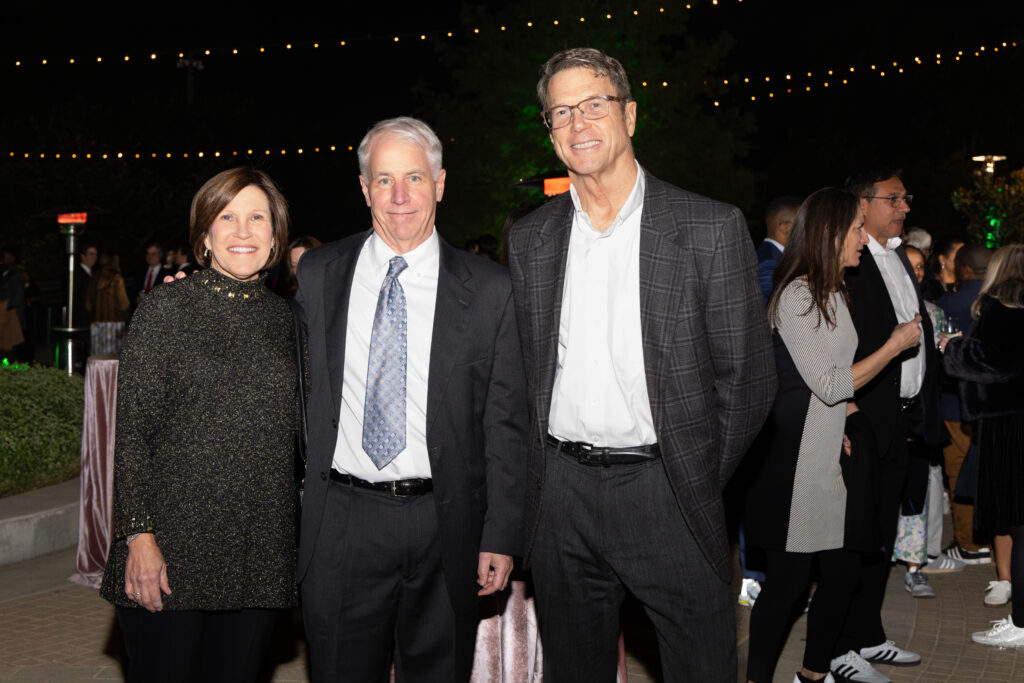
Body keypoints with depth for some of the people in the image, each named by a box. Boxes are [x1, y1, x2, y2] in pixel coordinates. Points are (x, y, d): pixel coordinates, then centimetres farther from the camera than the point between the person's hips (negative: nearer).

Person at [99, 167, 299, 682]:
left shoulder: (284, 317, 10)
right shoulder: (166, 308, -2)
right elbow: (131, 431, -5)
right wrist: (139, 534, -12)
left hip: (260, 555, 4)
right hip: (173, 546, -3)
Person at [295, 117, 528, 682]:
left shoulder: (488, 289, -2)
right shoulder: (318, 274, 5)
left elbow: (506, 423, -2)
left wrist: (502, 536, -5)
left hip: (444, 529, -1)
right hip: (340, 524, 1)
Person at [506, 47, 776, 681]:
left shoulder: (711, 228, -5)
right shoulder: (530, 238, 7)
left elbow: (747, 378, -2)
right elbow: (525, 371, 12)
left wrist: (698, 481, -2)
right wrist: (544, 474, 5)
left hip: (666, 492, -3)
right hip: (561, 493, 3)